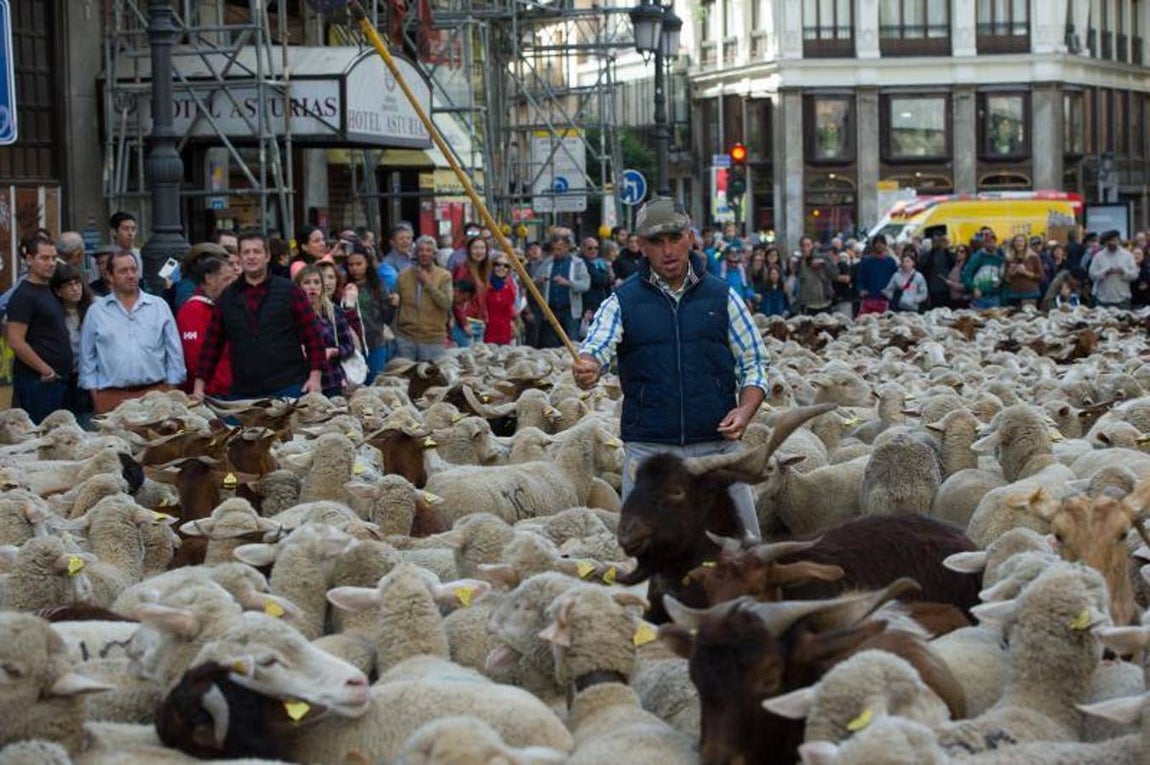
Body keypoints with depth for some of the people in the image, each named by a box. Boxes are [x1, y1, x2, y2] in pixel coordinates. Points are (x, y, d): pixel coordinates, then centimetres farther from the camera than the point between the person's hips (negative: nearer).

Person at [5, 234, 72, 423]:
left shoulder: (50, 291, 17)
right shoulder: (23, 296, -10)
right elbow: (16, 342, -17)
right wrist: (46, 371, -15)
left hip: (60, 378, 9)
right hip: (36, 382, -9)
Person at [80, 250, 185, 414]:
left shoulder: (159, 306, 10)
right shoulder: (96, 311, 9)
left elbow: (174, 352, 10)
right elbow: (87, 357, 10)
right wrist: (94, 394, 3)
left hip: (155, 394, 0)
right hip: (111, 398, 0)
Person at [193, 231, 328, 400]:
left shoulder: (289, 291, 5)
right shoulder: (227, 298, 12)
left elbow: (312, 335, 3)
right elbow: (212, 345, 14)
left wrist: (315, 377, -8)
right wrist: (199, 386, 7)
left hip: (288, 389, -2)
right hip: (242, 394, 2)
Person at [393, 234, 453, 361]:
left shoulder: (444, 276, 0)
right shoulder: (404, 275, 7)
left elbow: (447, 304, -11)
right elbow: (397, 304, 11)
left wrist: (428, 283, -13)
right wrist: (394, 332, 9)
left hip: (433, 339, -2)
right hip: (405, 338, 2)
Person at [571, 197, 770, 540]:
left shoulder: (721, 297, 8)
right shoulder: (622, 303, 5)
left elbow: (753, 364, 10)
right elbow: (595, 349, -8)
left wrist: (744, 412, -9)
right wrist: (587, 370, -33)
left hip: (717, 445, 1)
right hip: (649, 448, 0)